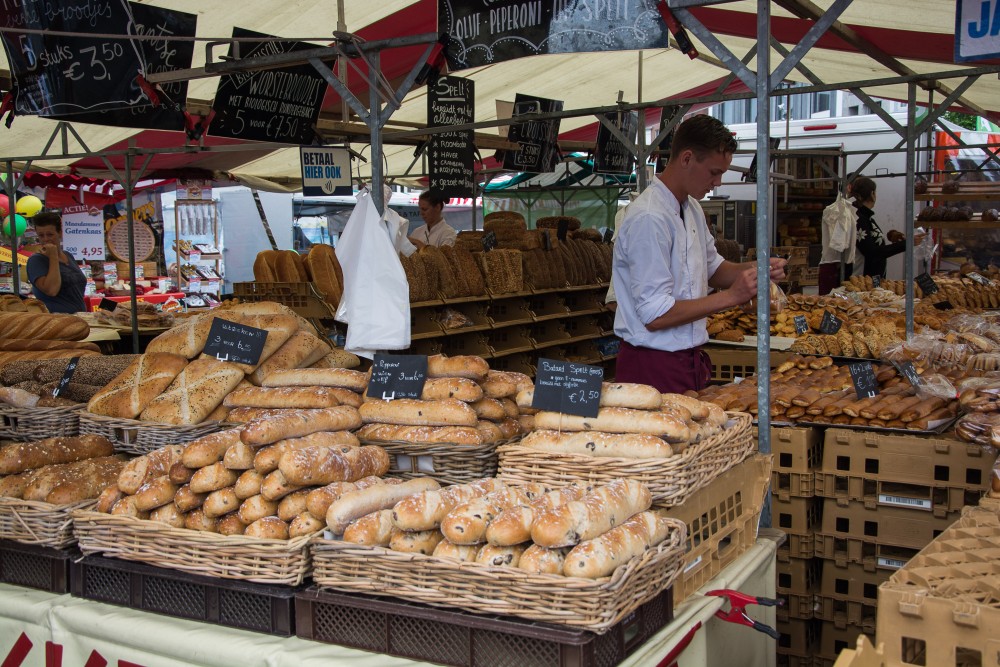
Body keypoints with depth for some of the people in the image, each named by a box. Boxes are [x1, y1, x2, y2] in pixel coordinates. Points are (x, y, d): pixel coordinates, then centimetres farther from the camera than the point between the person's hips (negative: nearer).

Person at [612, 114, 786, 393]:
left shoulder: (692, 209, 11)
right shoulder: (649, 218, -20)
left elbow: (711, 268, 24)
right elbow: (655, 314, -23)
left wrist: (753, 269, 4)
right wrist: (731, 296, -19)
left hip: (689, 359, 9)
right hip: (654, 365, -9)